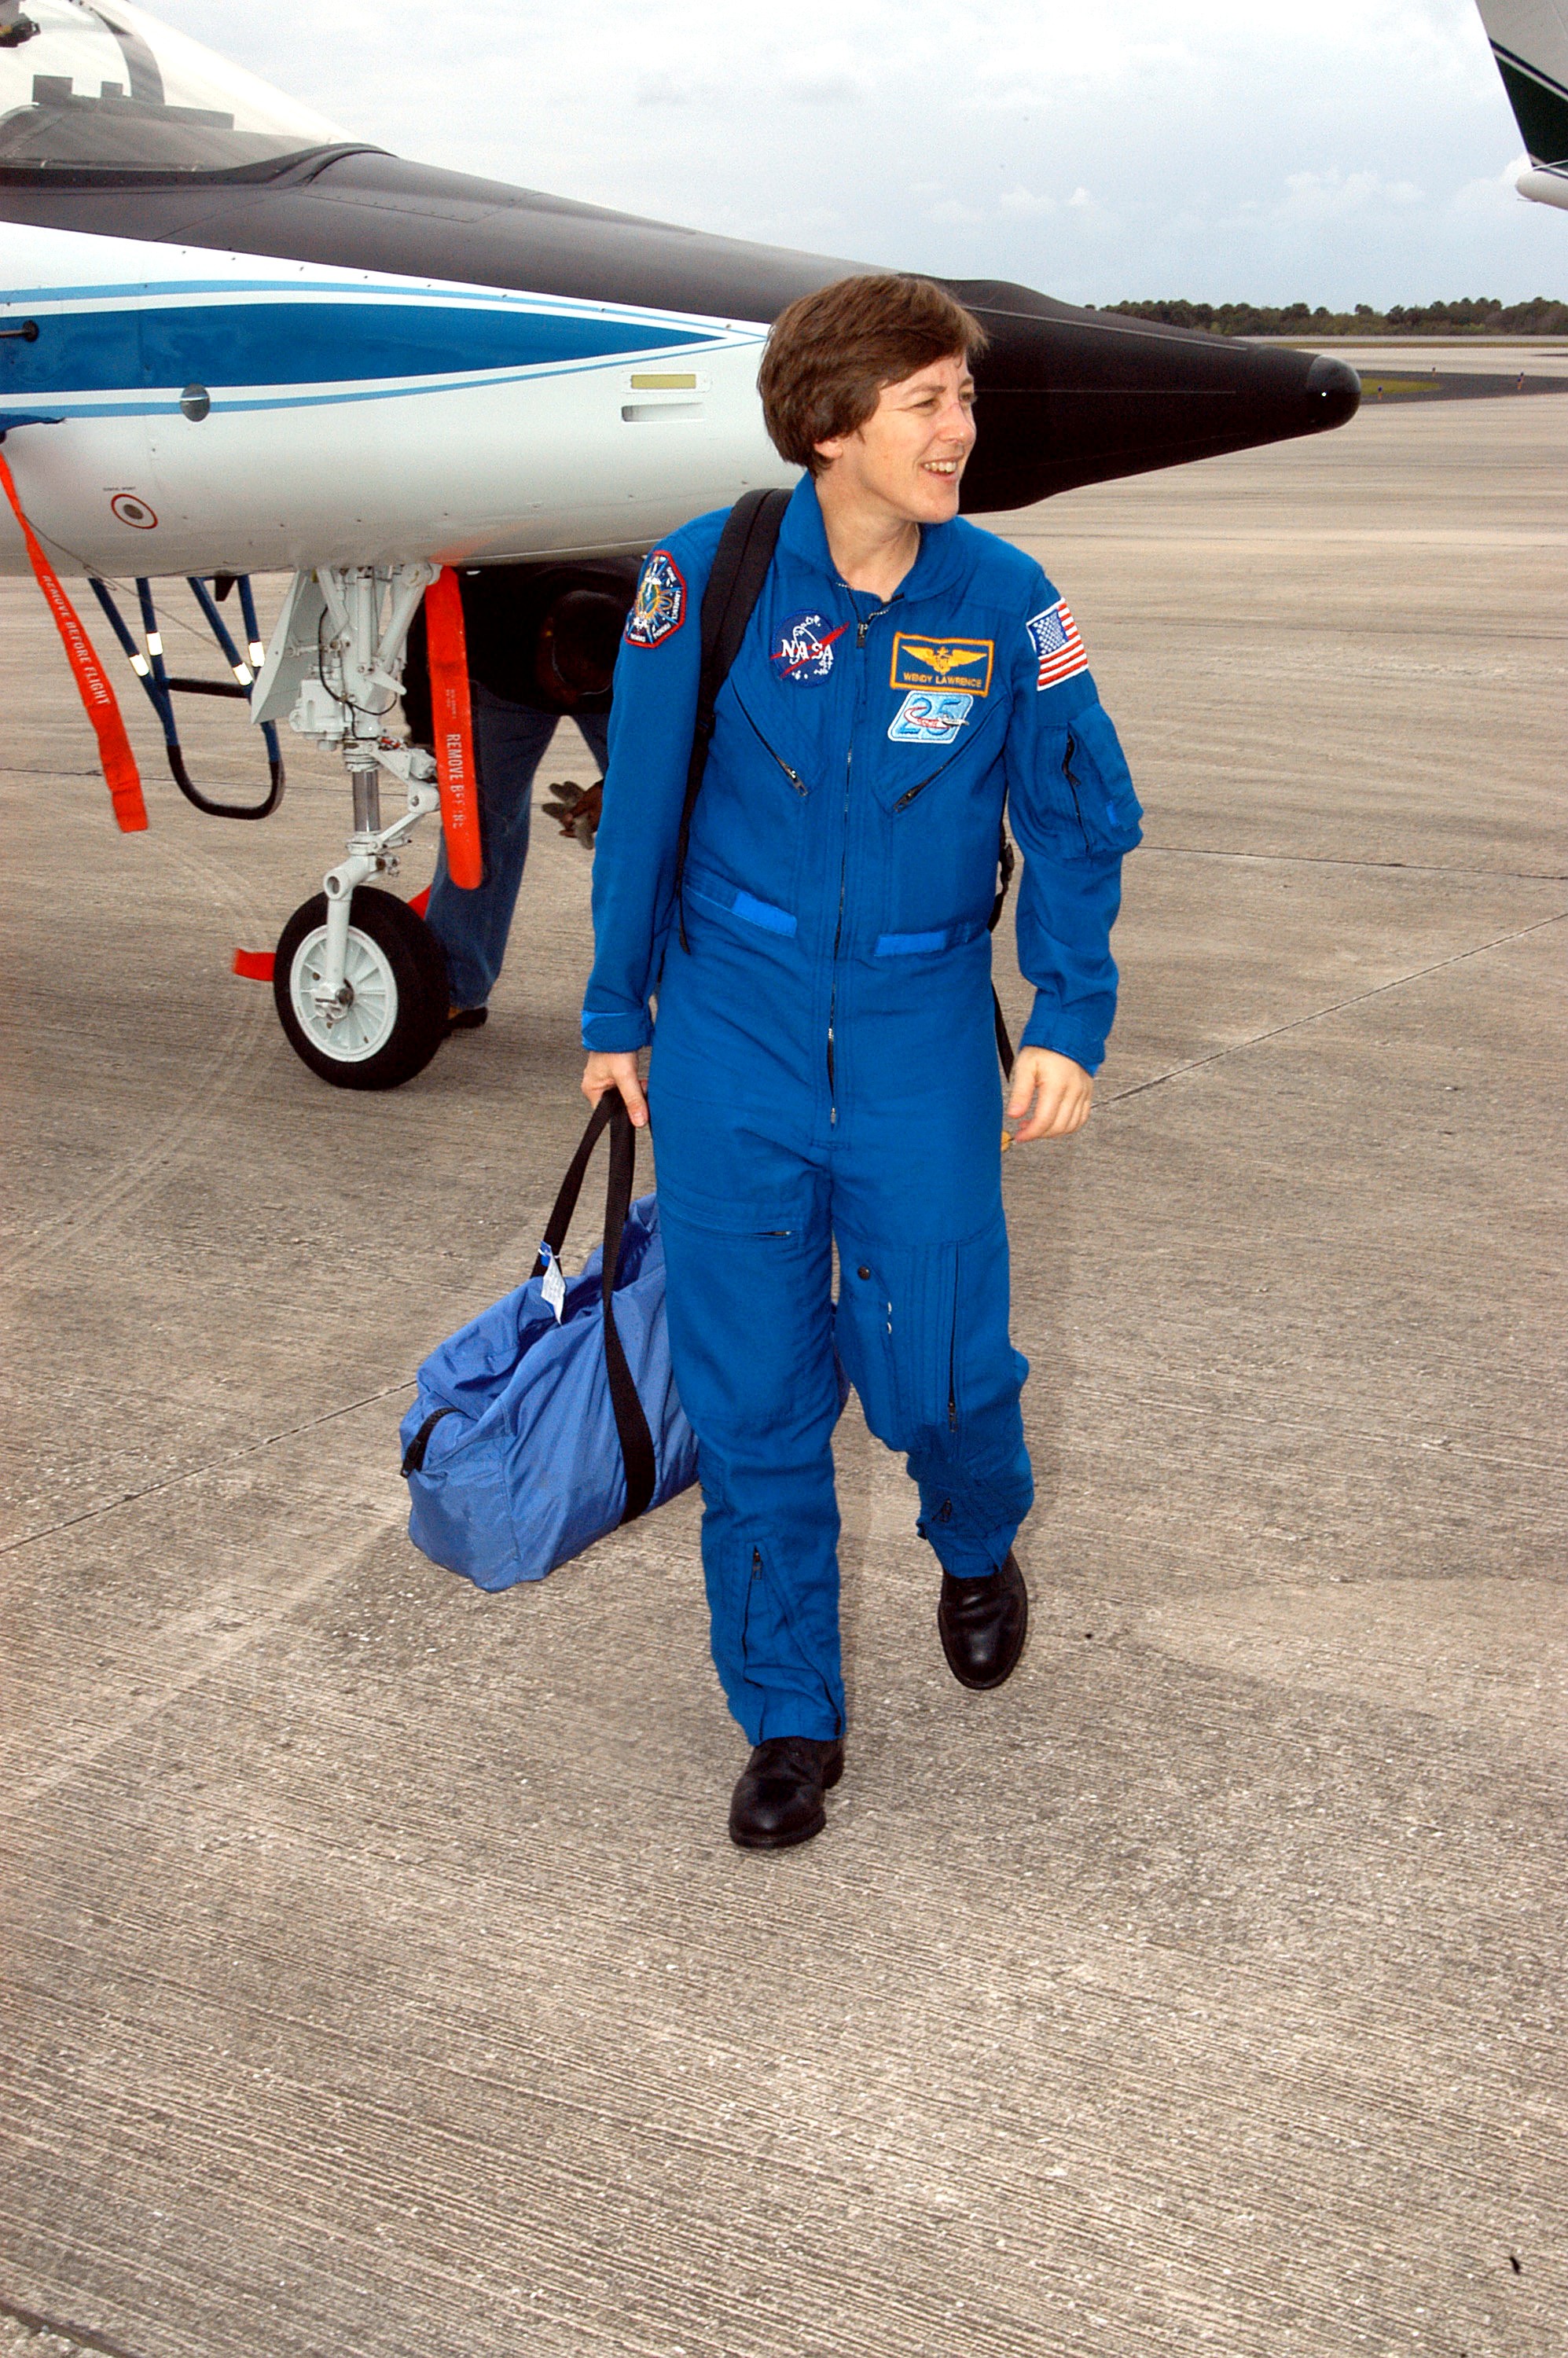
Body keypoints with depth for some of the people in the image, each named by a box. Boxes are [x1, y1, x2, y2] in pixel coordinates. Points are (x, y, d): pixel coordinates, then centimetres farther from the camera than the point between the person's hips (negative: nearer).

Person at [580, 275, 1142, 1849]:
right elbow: (639, 807, 3)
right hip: (734, 1024, 0)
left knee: (937, 1365, 0)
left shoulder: (1003, 598, -6)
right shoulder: (708, 578, -8)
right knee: (750, 1390, 5)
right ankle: (788, 1717, 23)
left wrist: (1070, 1025, -6)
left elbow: (1080, 823, 4)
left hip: (923, 1029, 0)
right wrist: (616, 1015, 8)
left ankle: (977, 1547, 39)